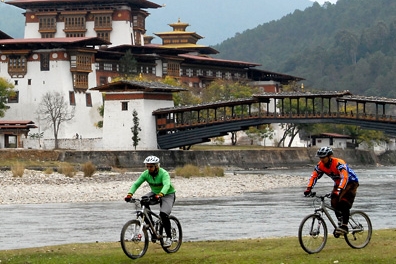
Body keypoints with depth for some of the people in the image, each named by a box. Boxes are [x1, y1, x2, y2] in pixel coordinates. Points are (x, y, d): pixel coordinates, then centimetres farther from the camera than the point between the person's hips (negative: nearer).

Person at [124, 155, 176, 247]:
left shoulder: (164, 173, -27)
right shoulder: (146, 174, -12)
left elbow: (166, 185, -44)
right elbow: (136, 184, -19)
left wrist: (160, 195, -63)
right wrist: (130, 194, -36)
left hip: (168, 194, -6)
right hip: (155, 193, 6)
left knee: (163, 214, -28)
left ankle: (168, 238, -13)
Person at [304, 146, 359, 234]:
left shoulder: (338, 163, -33)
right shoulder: (320, 165, -12)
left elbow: (344, 177, -44)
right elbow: (314, 176, -9)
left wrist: (339, 190, -55)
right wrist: (309, 188, -24)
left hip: (350, 182, -7)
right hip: (338, 183, 7)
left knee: (344, 204, -22)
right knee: (335, 204, -5)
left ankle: (345, 226, -20)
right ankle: (341, 223, 11)